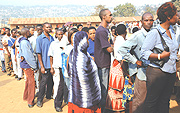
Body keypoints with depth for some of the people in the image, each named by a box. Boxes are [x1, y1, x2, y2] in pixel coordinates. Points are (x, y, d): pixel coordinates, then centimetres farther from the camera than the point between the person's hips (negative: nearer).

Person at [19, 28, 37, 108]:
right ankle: (30, 101, 10)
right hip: (28, 65, -10)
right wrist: (34, 65, -15)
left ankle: (26, 96, 37)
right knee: (31, 82, 0)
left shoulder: (23, 41, 10)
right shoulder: (25, 42, -21)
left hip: (25, 64, 10)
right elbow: (28, 56, -22)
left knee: (28, 80, 22)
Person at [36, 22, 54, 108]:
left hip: (52, 64, 5)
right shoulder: (39, 38, -7)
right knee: (43, 82, 1)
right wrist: (42, 66, -14)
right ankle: (39, 100, 14)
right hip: (45, 65, -5)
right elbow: (38, 53, -9)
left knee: (51, 81, 14)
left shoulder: (51, 38, 9)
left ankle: (49, 95, 33)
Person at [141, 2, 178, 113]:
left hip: (171, 73, 7)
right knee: (152, 102, 6)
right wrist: (161, 56, -24)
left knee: (165, 102, 15)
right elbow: (144, 52, -17)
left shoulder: (172, 31, 10)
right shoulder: (154, 33, -15)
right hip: (157, 72, -7)